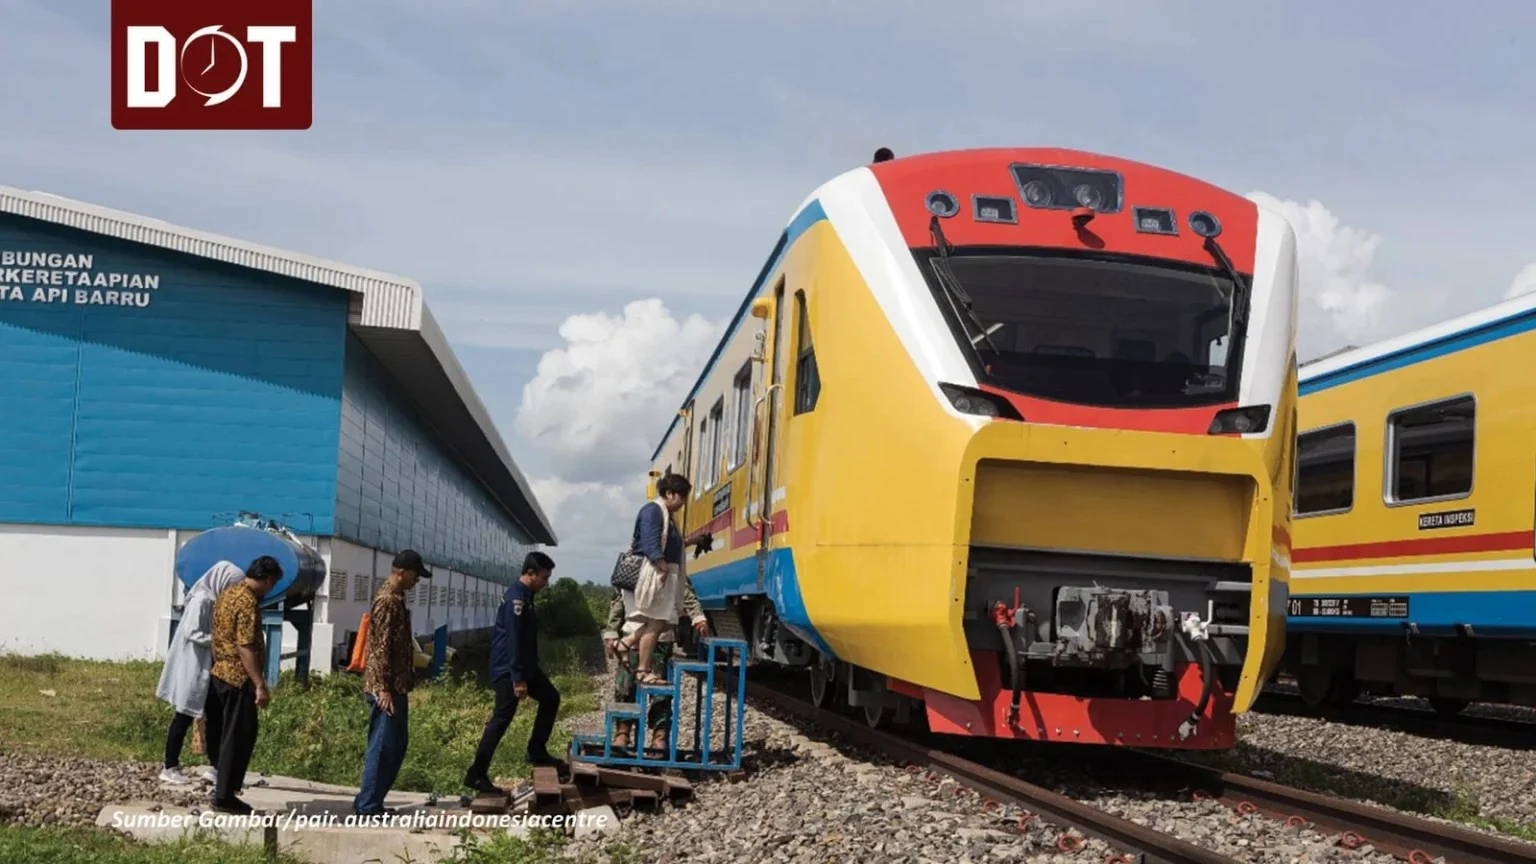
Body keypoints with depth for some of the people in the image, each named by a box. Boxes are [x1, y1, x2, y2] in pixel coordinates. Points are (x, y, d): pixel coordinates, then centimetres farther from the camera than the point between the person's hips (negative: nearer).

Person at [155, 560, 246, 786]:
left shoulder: (216, 602, 9)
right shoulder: (201, 600, -18)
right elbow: (192, 634, -24)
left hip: (210, 668, 9)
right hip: (193, 669, -9)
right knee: (185, 717, -1)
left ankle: (215, 767, 17)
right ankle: (170, 768, 9)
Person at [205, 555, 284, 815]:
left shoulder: (227, 594, 13)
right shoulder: (248, 602, -18)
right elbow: (245, 647, -23)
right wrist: (260, 685, -23)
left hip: (219, 674, 10)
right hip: (239, 679, -10)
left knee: (224, 736, 14)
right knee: (238, 738, -4)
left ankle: (223, 790, 18)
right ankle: (224, 796, -2)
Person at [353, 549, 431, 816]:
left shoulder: (396, 599, 16)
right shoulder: (387, 602, -16)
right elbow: (380, 649, -20)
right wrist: (383, 689, -22)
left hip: (397, 686, 10)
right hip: (386, 688, -10)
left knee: (397, 745, 14)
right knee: (382, 747, -6)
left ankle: (372, 801, 19)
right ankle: (367, 806, -1)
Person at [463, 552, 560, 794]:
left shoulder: (526, 596, 11)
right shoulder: (516, 599, -21)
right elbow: (513, 641, -24)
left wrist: (526, 673, 23)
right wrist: (517, 679, -25)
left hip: (524, 665, 10)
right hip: (508, 669, -10)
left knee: (550, 698, 17)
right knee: (501, 719, -10)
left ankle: (537, 752, 24)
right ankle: (476, 774, -8)